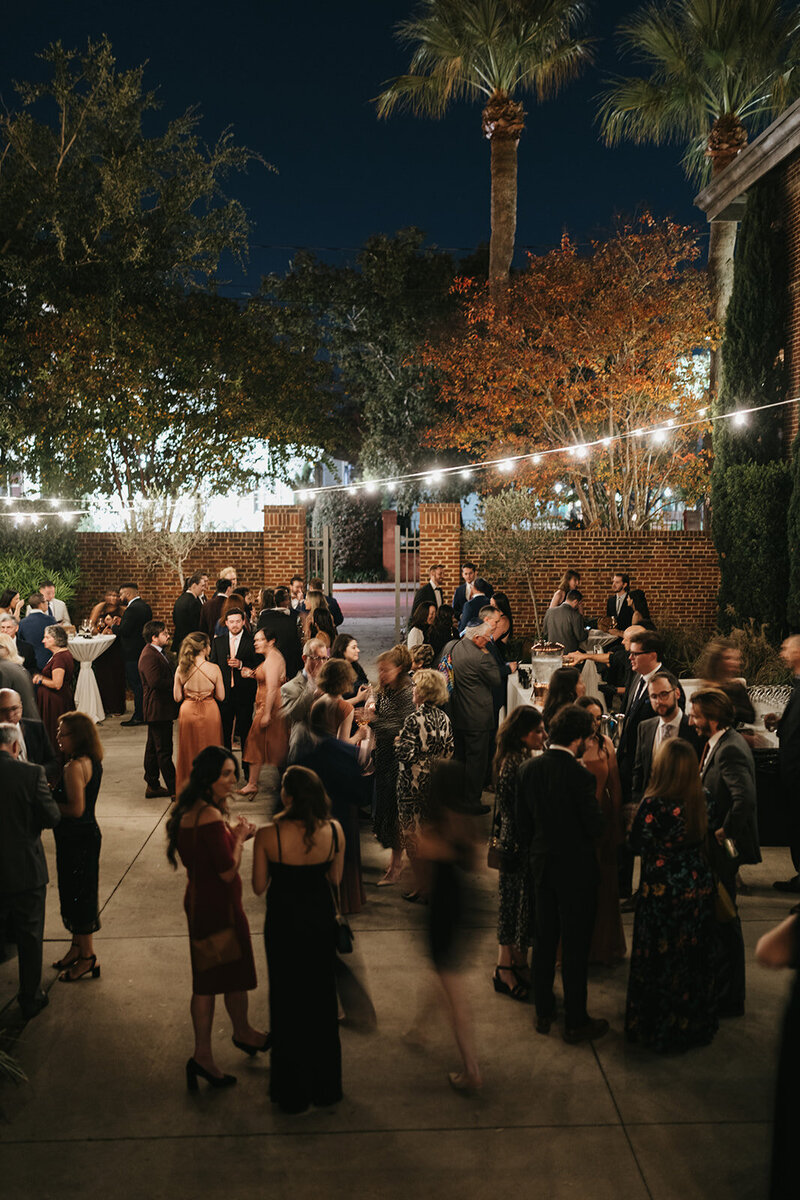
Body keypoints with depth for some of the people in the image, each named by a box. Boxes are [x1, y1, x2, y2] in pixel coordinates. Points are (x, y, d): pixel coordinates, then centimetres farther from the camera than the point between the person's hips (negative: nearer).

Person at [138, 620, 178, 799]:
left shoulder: (157, 652, 15)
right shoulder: (149, 656, -19)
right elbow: (155, 682, -28)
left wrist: (175, 679, 1)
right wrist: (175, 682, -16)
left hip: (158, 709, 11)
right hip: (158, 709, -11)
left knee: (153, 747, 16)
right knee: (164, 750, -4)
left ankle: (152, 786, 25)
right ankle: (175, 789, 0)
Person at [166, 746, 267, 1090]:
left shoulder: (188, 812, 4)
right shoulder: (211, 816, -26)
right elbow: (228, 871, -24)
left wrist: (234, 835, 7)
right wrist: (240, 835, -12)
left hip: (198, 903, 9)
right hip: (219, 907, -9)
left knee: (206, 979, 17)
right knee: (235, 973, 12)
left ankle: (203, 1055, 29)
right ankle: (243, 1033, 31)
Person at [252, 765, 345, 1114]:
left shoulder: (268, 836, -23)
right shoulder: (334, 831, -15)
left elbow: (259, 886, -10)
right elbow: (335, 879, -1)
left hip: (284, 924, -3)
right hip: (321, 919, 3)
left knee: (288, 1002, 16)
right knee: (321, 999, 20)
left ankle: (293, 1092, 30)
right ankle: (325, 1087, 35)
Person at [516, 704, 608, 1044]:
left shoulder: (529, 769, -4)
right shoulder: (580, 776, -23)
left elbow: (522, 822, 4)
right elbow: (595, 827, -17)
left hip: (542, 865, 6)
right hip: (576, 869, -6)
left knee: (544, 940, 18)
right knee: (575, 946, 7)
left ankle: (544, 1012, 30)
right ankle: (576, 1022, 19)